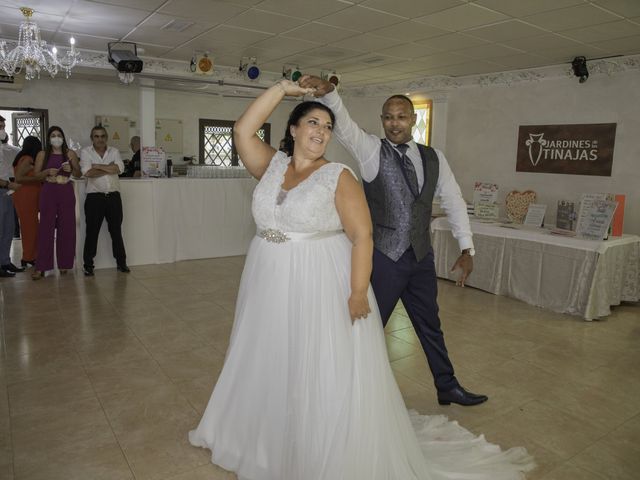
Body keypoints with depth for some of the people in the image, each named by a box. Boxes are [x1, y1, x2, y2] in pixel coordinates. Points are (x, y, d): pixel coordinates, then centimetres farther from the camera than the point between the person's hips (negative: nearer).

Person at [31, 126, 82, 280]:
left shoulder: (70, 154, 7)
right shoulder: (42, 154, 7)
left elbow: (78, 174, 10)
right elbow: (35, 174, 7)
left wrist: (71, 169, -10)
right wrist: (47, 172, -12)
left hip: (66, 192, 1)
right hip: (48, 192, -1)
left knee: (66, 228, 2)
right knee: (46, 228, -3)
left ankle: (64, 264, 13)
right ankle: (41, 267, -1)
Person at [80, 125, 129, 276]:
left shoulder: (114, 151, 8)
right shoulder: (86, 152, 1)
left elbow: (120, 168, -11)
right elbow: (87, 172, -15)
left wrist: (98, 166, -12)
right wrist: (110, 168, -9)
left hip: (114, 196, 2)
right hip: (94, 197, -2)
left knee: (116, 231, 10)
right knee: (92, 232, 3)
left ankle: (121, 262, 19)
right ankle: (88, 265, 13)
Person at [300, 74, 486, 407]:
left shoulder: (433, 158, 7)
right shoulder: (371, 150, -4)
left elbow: (454, 202, 10)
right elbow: (344, 125, -22)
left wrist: (466, 248, 6)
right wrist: (327, 93, -41)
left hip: (421, 257, 4)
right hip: (382, 257, -4)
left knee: (430, 326, 20)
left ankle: (447, 388, 38)